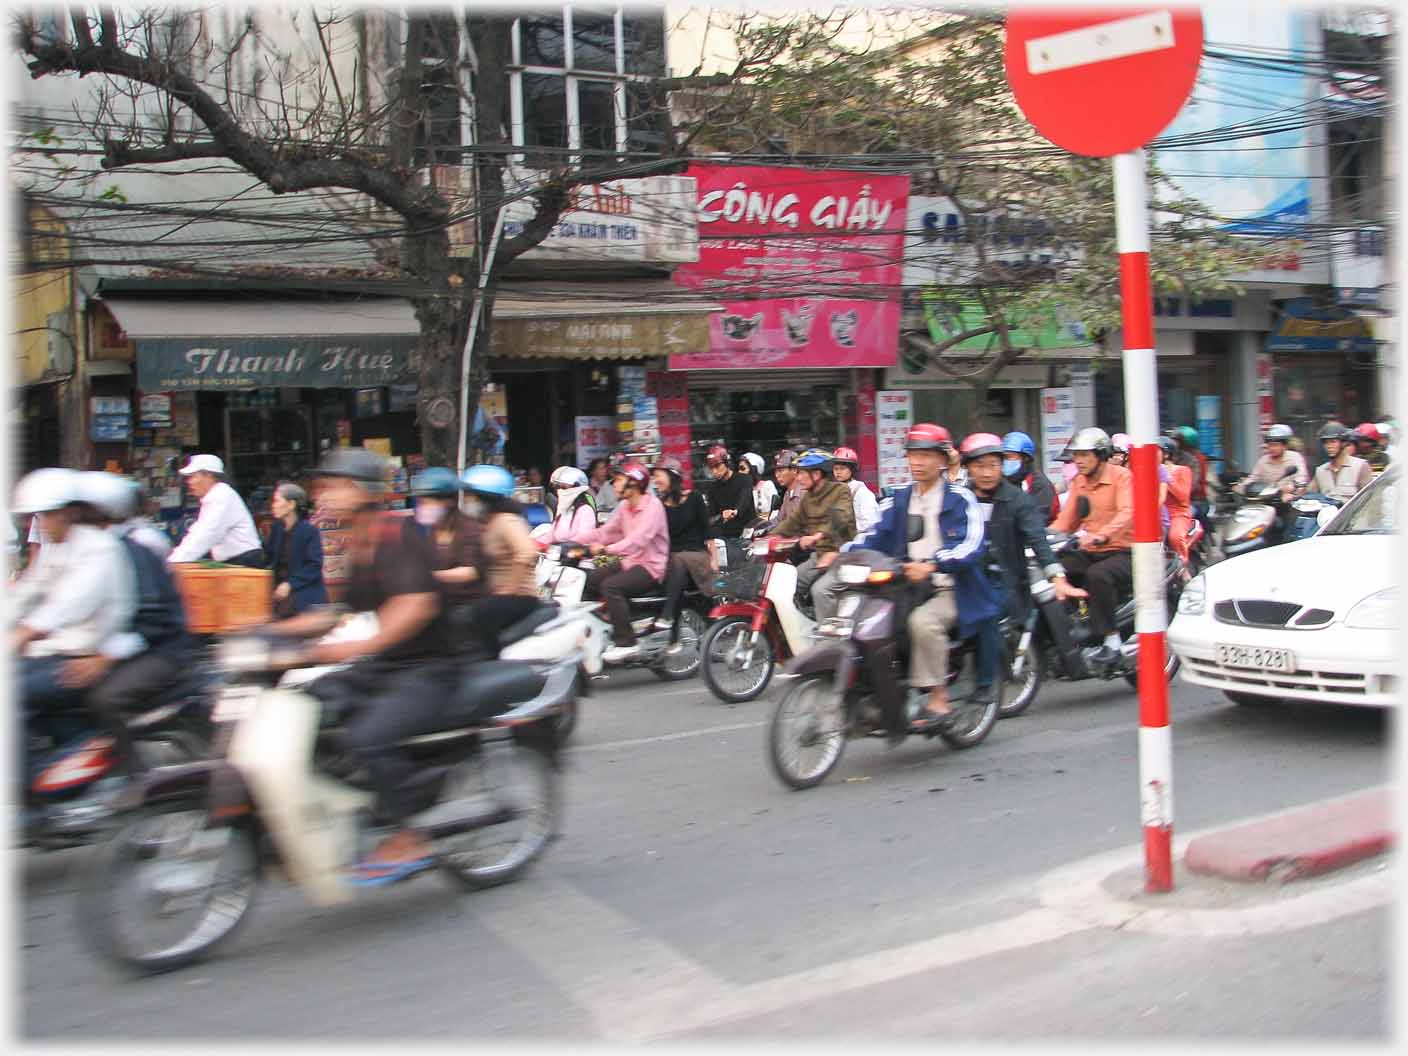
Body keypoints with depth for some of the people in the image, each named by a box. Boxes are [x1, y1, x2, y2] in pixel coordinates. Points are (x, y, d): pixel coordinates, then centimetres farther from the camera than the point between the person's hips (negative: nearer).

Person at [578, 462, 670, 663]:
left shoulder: (652, 505, -15)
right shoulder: (624, 506, 13)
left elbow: (639, 539, -29)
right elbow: (606, 531, 8)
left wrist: (606, 549, -39)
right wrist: (575, 542, -5)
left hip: (651, 567, -9)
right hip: (630, 563, 9)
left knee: (611, 586, -29)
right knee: (589, 581, -2)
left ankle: (626, 642, -26)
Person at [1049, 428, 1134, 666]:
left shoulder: (1121, 476, -7)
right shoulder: (1078, 482, 15)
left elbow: (1127, 514, -24)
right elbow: (1066, 519, 10)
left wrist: (1100, 536, -42)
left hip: (1122, 552, -6)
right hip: (1089, 553, 7)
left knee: (1098, 575, -36)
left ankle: (1111, 640, -26)